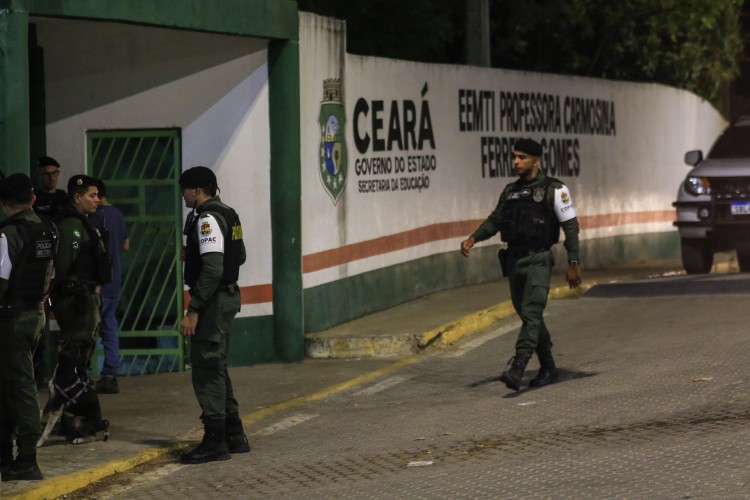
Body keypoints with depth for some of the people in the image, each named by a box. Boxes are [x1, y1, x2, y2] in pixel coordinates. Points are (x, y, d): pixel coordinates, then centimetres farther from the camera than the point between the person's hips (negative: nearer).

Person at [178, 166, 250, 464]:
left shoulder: (208, 219, -17)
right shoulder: (227, 215, 13)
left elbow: (212, 269, -25)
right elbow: (239, 256, 24)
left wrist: (193, 311, -25)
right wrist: (193, 255, 22)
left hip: (213, 301, -10)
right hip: (228, 296, 10)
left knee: (206, 369, -6)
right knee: (216, 368, 18)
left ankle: (215, 442, -5)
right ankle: (234, 436, 23)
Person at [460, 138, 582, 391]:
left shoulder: (554, 190, -5)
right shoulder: (510, 191, 13)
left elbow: (570, 226, -6)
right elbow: (495, 220, 14)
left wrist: (573, 263, -11)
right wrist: (473, 238, -4)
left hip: (538, 261, -7)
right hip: (513, 261, 7)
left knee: (531, 314, -17)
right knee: (528, 316, 13)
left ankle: (517, 370, -29)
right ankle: (548, 368, 25)